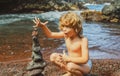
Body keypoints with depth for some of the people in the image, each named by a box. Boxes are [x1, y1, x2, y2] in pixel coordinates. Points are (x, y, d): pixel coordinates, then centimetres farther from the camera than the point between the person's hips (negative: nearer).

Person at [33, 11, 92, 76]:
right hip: (72, 61, 7)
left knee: (70, 66, -38)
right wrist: (43, 26, -18)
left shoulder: (83, 40, -27)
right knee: (53, 57, -5)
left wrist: (68, 58, -33)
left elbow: (85, 59, -33)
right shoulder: (65, 34, -8)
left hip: (84, 65, -7)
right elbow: (50, 34, 0)